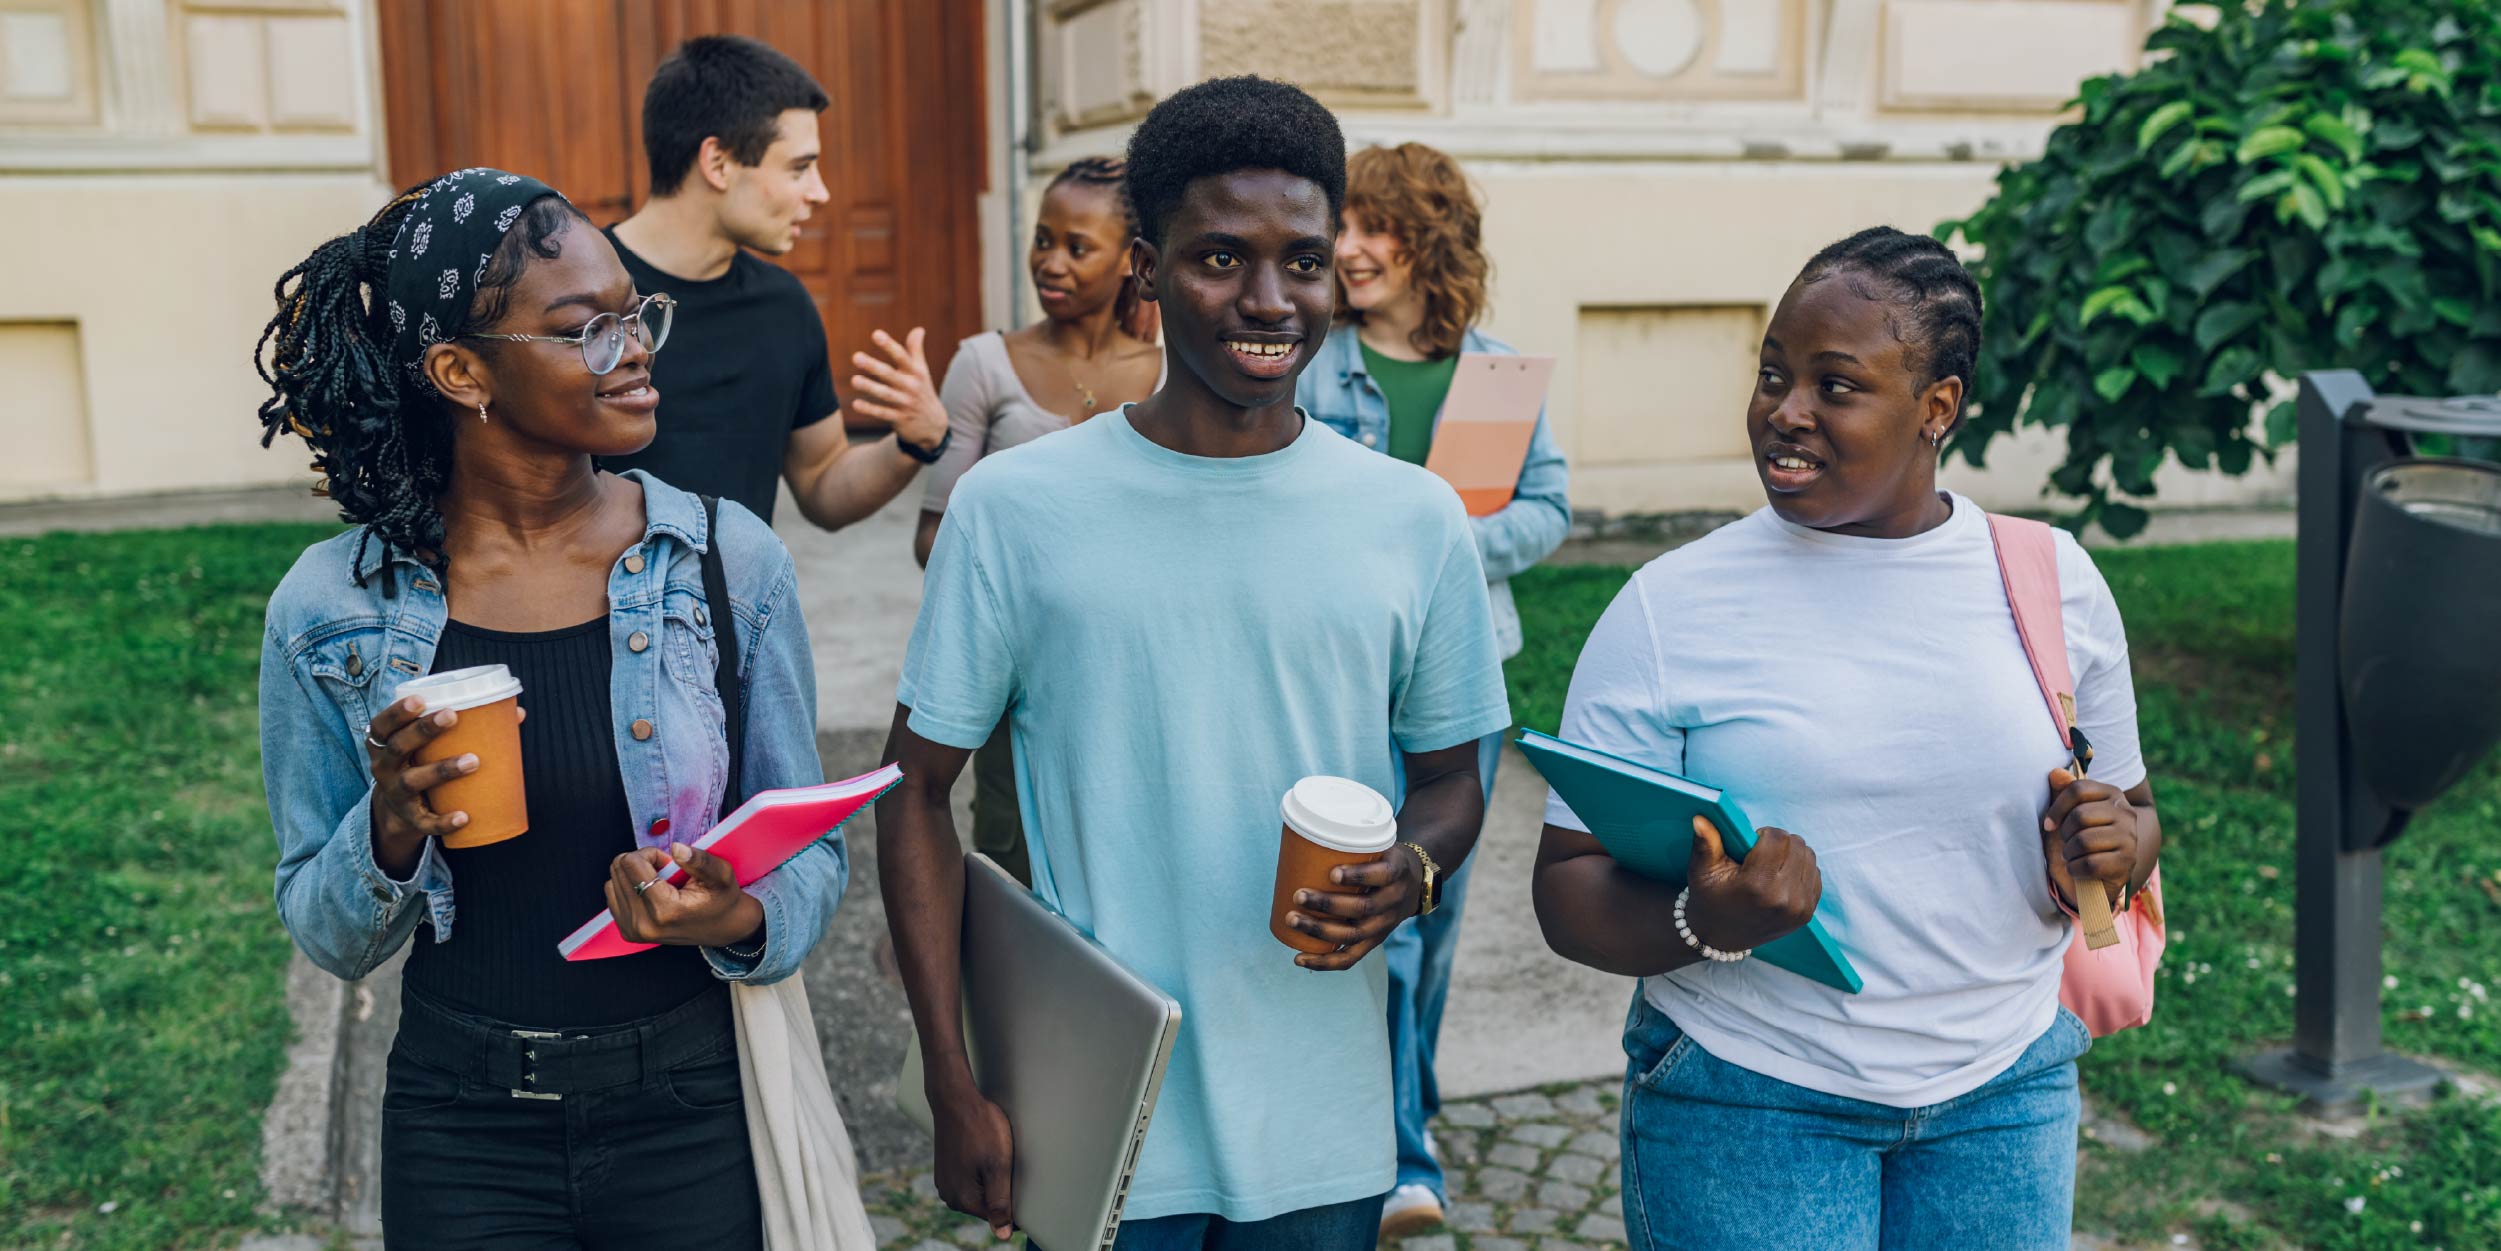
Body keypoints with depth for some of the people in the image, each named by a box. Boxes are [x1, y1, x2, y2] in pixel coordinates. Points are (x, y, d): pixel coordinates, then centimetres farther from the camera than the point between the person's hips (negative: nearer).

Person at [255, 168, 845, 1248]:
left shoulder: (731, 563, -8)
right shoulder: (331, 611, -7)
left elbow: (811, 848, -1)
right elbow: (329, 938, 2)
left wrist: (739, 920, -21)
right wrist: (391, 832, -18)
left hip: (695, 1116, 0)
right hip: (463, 1132, 0)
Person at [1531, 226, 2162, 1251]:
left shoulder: (2053, 581, 1)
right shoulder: (1668, 609, -8)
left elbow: (2132, 810, 13)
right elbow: (1569, 891, -8)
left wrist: (2112, 848, -11)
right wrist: (1705, 925, -28)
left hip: (2003, 1091, 3)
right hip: (1745, 1106, -3)